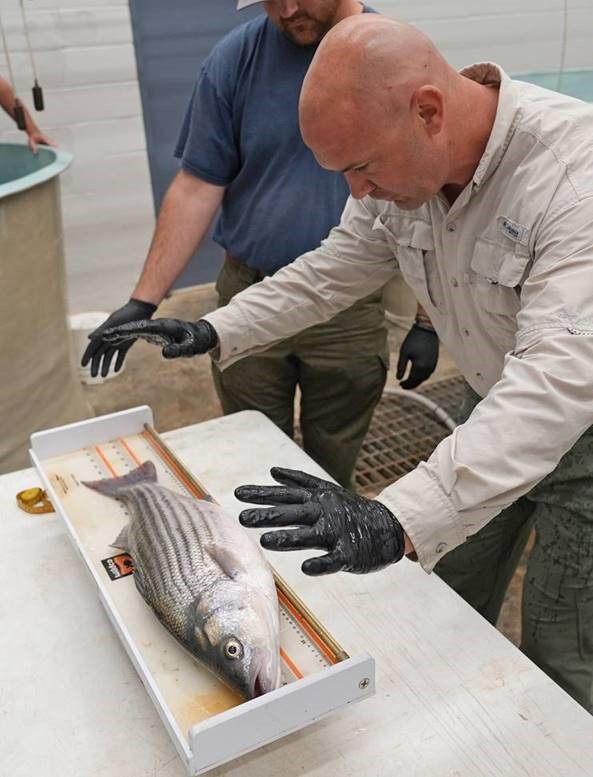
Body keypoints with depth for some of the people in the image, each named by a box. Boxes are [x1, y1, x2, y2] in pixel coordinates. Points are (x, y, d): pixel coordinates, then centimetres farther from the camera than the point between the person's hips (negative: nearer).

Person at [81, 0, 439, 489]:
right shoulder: (235, 58, -3)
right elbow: (197, 189, -1)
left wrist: (426, 320, -2)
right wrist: (144, 301, -5)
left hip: (352, 310, 0)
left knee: (332, 473, 14)